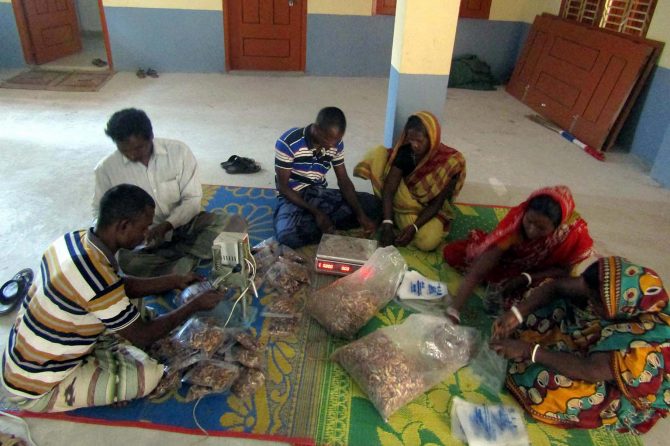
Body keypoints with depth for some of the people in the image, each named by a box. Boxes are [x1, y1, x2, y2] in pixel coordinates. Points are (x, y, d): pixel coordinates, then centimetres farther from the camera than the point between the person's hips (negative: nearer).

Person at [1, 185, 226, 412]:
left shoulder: (76, 239, -8)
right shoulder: (97, 277, -34)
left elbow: (121, 286, 9)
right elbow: (143, 336, -20)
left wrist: (174, 281, 8)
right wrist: (195, 305, -11)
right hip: (38, 390, -8)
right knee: (149, 374, -18)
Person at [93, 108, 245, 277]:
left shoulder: (178, 151, -12)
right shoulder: (106, 168, -9)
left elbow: (192, 199, -9)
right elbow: (100, 211, 4)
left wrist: (166, 225, -25)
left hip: (182, 223, 1)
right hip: (140, 237, -1)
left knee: (236, 224, -22)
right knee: (128, 262, -36)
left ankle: (173, 255, -20)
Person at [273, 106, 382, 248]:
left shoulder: (336, 144, -7)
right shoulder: (288, 143, -22)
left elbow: (344, 180, -1)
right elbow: (283, 187, -17)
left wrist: (360, 214, -16)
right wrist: (316, 212, -24)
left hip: (320, 194, 5)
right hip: (293, 197, -4)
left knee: (372, 204, -11)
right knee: (287, 235, -38)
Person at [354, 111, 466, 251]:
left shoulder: (449, 162, -23)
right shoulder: (405, 151, -17)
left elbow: (436, 204, -19)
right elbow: (389, 188, -21)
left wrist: (414, 228, -32)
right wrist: (387, 224, -33)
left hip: (429, 209, -1)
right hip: (404, 201, 2)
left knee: (427, 242, -35)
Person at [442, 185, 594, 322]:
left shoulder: (575, 231, -34)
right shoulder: (518, 216, -36)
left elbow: (565, 270, -15)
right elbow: (488, 259, -39)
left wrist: (525, 279, -30)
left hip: (541, 272, 0)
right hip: (510, 258, 0)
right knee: (452, 252, -11)